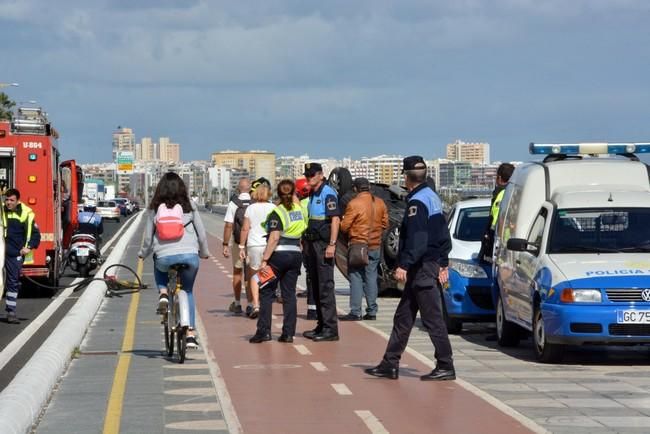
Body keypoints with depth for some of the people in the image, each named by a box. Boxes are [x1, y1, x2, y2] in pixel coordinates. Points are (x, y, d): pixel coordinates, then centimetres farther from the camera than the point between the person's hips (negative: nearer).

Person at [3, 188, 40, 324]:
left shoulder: (26, 214, -3)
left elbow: (35, 234, 1)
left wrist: (29, 247, -12)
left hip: (15, 254, -1)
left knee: (13, 282, 3)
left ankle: (11, 311, 8)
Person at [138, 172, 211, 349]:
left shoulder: (154, 208, 5)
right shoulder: (189, 206, 6)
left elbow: (148, 236, 8)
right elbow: (201, 233, 9)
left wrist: (143, 253, 26)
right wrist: (204, 252, 25)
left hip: (164, 256, 0)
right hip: (190, 255, 0)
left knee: (159, 268, 36)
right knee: (188, 291, 20)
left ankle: (163, 293, 6)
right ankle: (191, 334, 11)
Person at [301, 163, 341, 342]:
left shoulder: (328, 193, -10)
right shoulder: (312, 195, 18)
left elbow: (335, 219, -17)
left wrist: (332, 244, -23)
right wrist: (307, 243, 17)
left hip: (324, 244, -10)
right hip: (313, 244, 10)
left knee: (325, 286, -10)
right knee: (316, 286, 12)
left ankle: (330, 328, -10)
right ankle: (322, 326, 19)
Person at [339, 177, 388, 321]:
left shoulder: (354, 204, -14)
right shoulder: (379, 203, 3)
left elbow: (344, 226, -11)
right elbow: (385, 224, 11)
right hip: (375, 246, 5)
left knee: (356, 278, -1)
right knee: (371, 278, 11)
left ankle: (355, 312, -4)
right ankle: (372, 311, 12)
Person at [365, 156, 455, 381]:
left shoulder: (417, 202, -14)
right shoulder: (433, 198, 16)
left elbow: (415, 239, -23)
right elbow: (444, 237, 19)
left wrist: (404, 265, -24)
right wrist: (443, 264, 22)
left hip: (422, 269, -10)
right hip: (431, 264, 10)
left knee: (432, 318, -6)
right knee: (403, 317, 12)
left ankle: (445, 367, -3)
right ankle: (390, 364, 16)